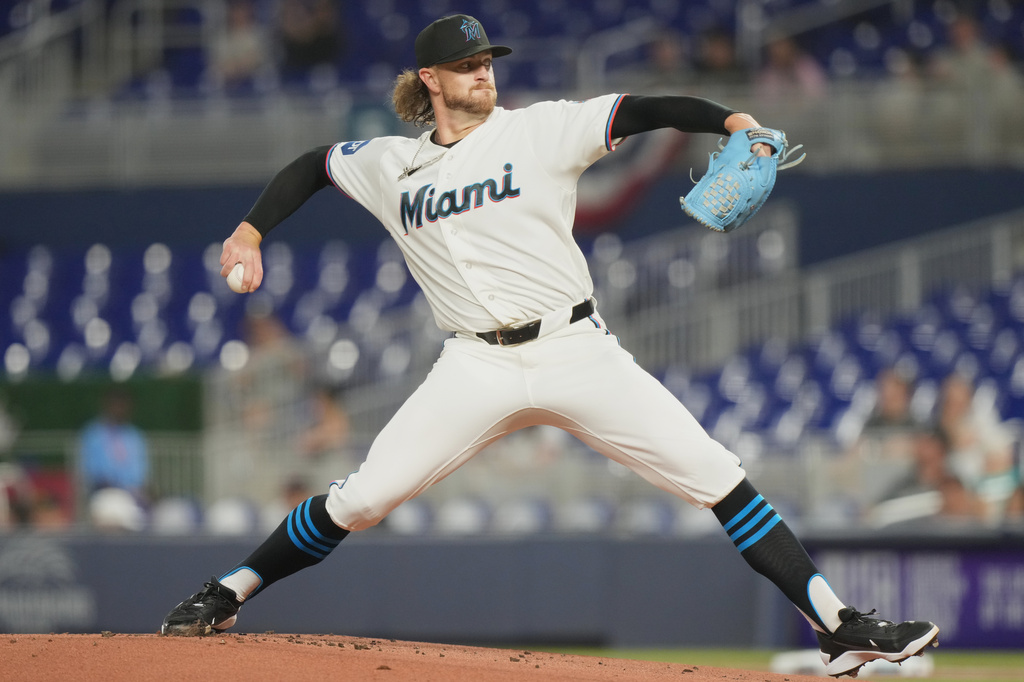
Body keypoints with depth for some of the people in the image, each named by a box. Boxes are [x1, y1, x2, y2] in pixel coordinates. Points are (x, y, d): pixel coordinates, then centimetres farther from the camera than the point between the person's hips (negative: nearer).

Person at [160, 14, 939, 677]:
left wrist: (729, 120, -23)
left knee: (718, 478, -10)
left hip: (577, 350, -1)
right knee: (359, 500, -8)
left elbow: (643, 111, -8)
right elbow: (314, 165, 28)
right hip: (479, 370, 1)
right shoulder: (392, 166, 11)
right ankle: (225, 598, 12)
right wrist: (251, 230, 15)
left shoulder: (539, 129, 2)